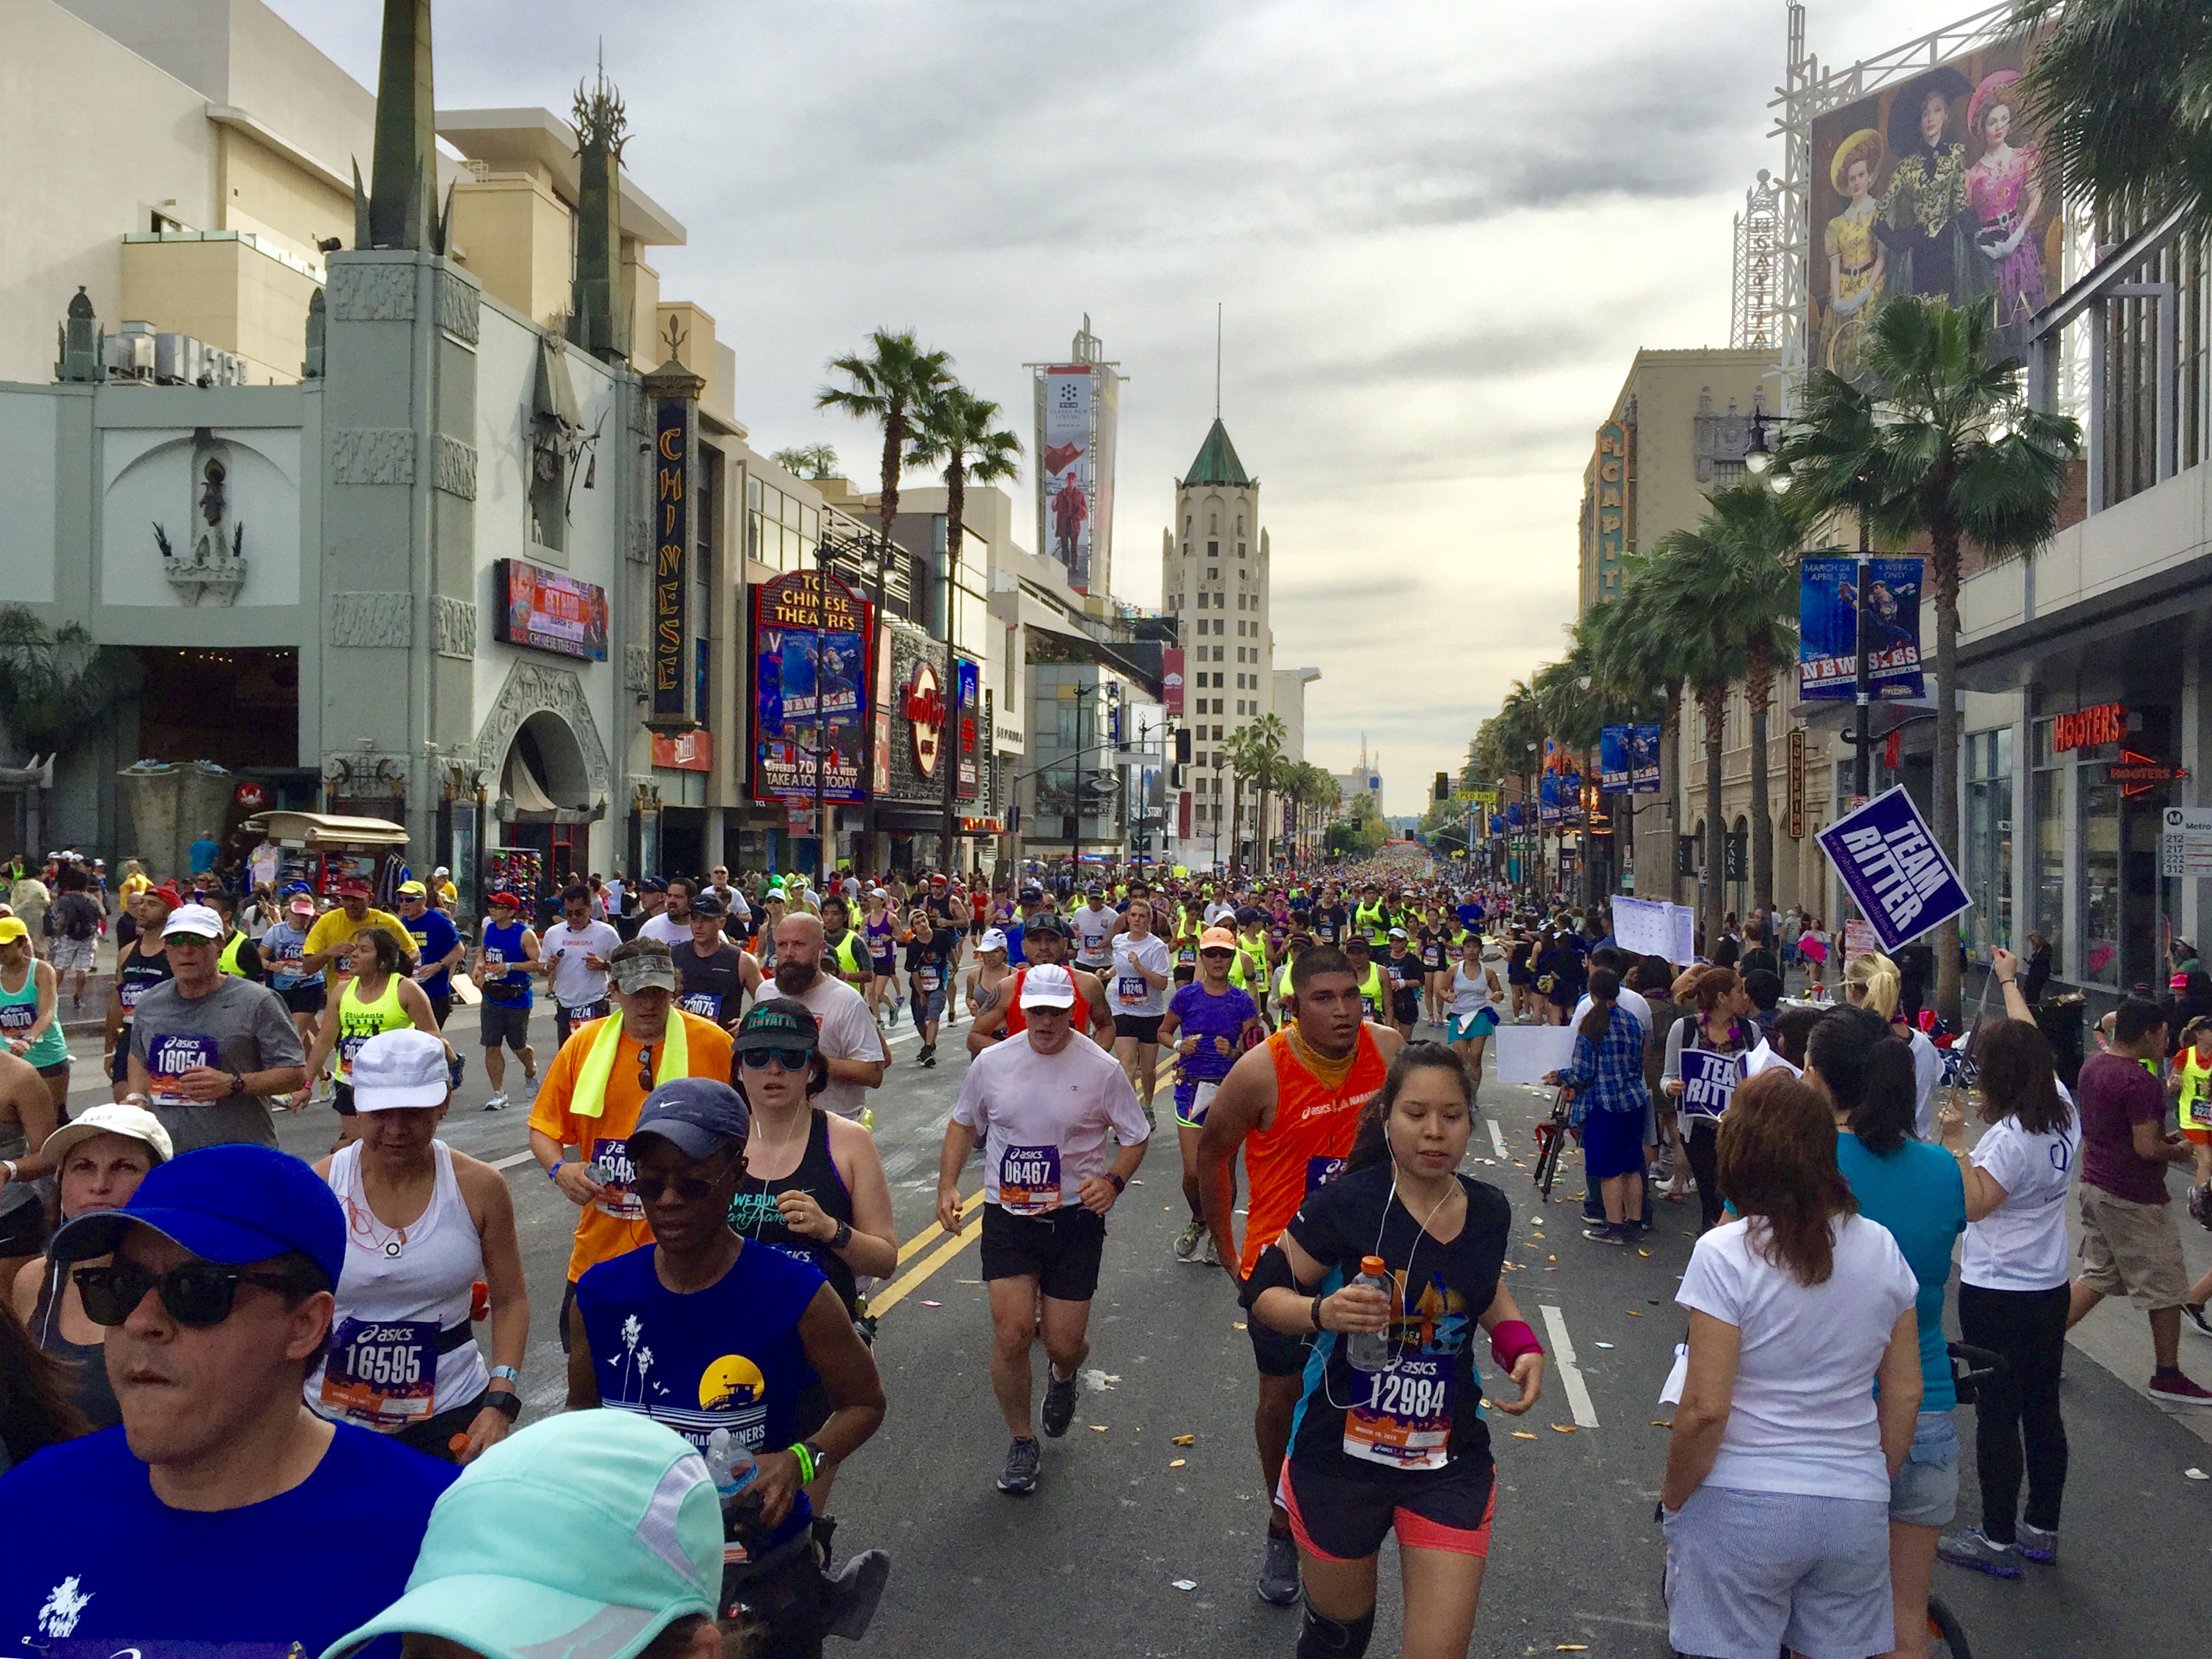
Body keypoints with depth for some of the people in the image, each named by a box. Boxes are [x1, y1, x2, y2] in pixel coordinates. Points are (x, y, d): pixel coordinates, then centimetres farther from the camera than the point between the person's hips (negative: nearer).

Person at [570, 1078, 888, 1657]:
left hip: (762, 1566, -3)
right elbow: (582, 1409, 11)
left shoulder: (793, 1295, -15)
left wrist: (800, 1462, -20)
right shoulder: (601, 1293, -5)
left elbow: (864, 1402, -3)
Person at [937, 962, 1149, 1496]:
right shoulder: (992, 1062, -1)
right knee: (1011, 1333, -10)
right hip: (1006, 1217, 1)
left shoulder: (1101, 1068, -8)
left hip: (1075, 1218, -1)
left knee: (1064, 1344, 2)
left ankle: (1063, 1373, 43)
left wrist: (1112, 1180, -16)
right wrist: (947, 1186, 1)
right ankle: (1021, 1442, 14)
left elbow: (1137, 1136, 2)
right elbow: (963, 1125, 13)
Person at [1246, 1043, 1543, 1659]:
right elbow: (1264, 1291, -10)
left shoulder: (1489, 1211, -2)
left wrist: (1520, 1343, 2)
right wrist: (1323, 1311, -30)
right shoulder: (1346, 1204, -17)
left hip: (1450, 1461, 3)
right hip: (1342, 1455, -3)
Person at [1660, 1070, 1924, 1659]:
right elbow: (1905, 1396, 7)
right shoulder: (1881, 1249, 0)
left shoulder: (1724, 1254, -14)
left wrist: (1673, 1497, -1)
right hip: (1856, 1512, 5)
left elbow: (1705, 1408, -15)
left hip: (1741, 1510, -4)